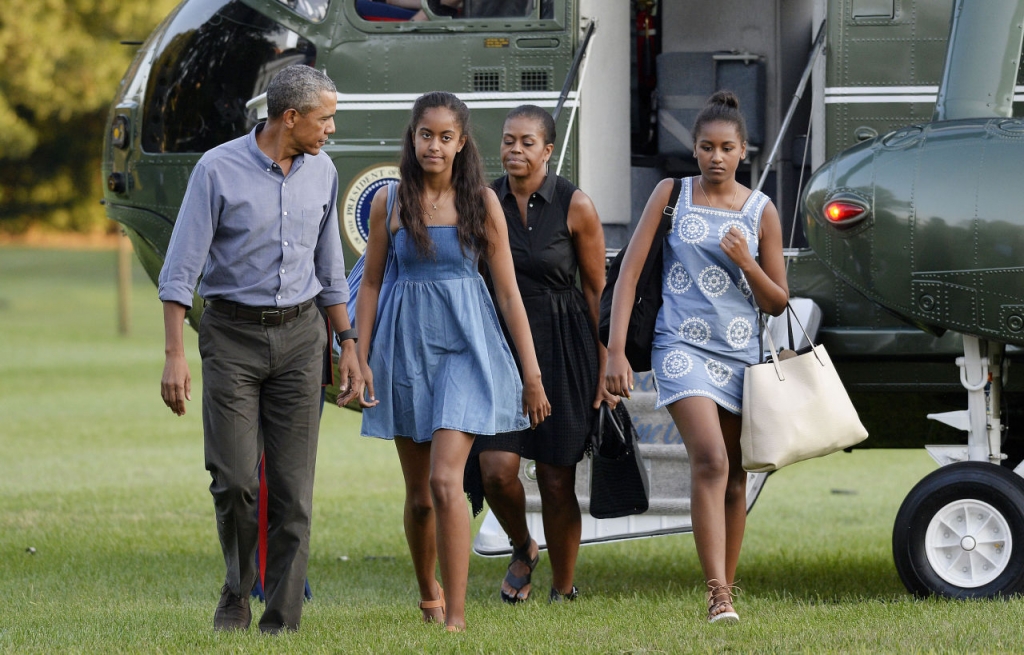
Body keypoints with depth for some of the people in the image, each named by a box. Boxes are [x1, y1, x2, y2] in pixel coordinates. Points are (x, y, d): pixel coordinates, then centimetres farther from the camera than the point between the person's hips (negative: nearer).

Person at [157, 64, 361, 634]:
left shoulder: (322, 172, 7)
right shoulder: (219, 170, -9)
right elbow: (181, 268, -8)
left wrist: (348, 343, 14)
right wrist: (176, 356, -14)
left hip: (299, 334, 3)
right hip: (233, 335, -3)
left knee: (293, 485, -2)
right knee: (235, 479, -9)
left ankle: (283, 619, 3)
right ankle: (237, 594, 15)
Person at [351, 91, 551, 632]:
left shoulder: (481, 201, 0)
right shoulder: (390, 202, 3)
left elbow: (507, 290, 2)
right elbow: (370, 284, 8)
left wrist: (532, 373, 1)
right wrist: (361, 359, 1)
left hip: (466, 346, -2)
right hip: (406, 345, 2)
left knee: (445, 480, -18)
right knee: (418, 495, 9)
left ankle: (456, 616, -19)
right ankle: (428, 595, 33)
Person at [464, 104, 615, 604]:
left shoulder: (574, 207, -6)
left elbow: (597, 291, -1)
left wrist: (604, 368, -2)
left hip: (561, 349, -2)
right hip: (500, 344, 2)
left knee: (556, 479, 0)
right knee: (496, 470, -11)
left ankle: (563, 588, 17)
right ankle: (522, 550, 20)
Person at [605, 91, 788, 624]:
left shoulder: (760, 211, 5)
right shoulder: (671, 195, 2)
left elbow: (777, 303, 9)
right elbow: (629, 273, 1)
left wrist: (746, 264, -10)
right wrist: (616, 351, -6)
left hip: (739, 353, 3)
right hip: (683, 345, -3)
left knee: (734, 478, 9)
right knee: (710, 461, -21)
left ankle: (727, 588, 22)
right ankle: (717, 596, -25)